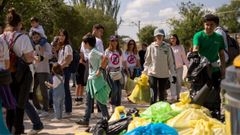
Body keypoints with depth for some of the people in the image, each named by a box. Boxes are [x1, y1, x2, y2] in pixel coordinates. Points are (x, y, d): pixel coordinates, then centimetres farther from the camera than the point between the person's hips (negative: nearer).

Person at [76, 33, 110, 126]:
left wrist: (100, 70, -24)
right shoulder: (91, 52, 13)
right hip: (91, 79, 10)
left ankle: (106, 118, 3)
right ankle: (86, 120, 20)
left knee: (100, 100, -4)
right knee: (89, 101, 13)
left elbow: (104, 58, -29)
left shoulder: (93, 51, -15)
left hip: (95, 79, -10)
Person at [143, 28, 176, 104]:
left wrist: (173, 74, -2)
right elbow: (147, 61, 4)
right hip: (153, 73, -2)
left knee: (162, 95, 12)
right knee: (154, 94, -10)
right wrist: (144, 73, 1)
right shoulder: (151, 47, -2)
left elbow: (171, 61, 2)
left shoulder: (167, 47, 0)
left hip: (164, 74, 2)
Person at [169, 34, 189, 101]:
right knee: (172, 82, -8)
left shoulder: (180, 47, 5)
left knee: (179, 82, 8)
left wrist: (188, 66, 5)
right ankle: (173, 97, -9)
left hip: (179, 67, 1)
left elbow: (184, 57, 9)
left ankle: (178, 96, 20)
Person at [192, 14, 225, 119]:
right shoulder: (199, 35, -6)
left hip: (214, 69, 4)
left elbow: (222, 54, 11)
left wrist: (223, 69, 7)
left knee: (216, 94, 10)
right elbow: (195, 48, -22)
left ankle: (216, 116, 20)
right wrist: (194, 54, -44)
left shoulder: (219, 37, 5)